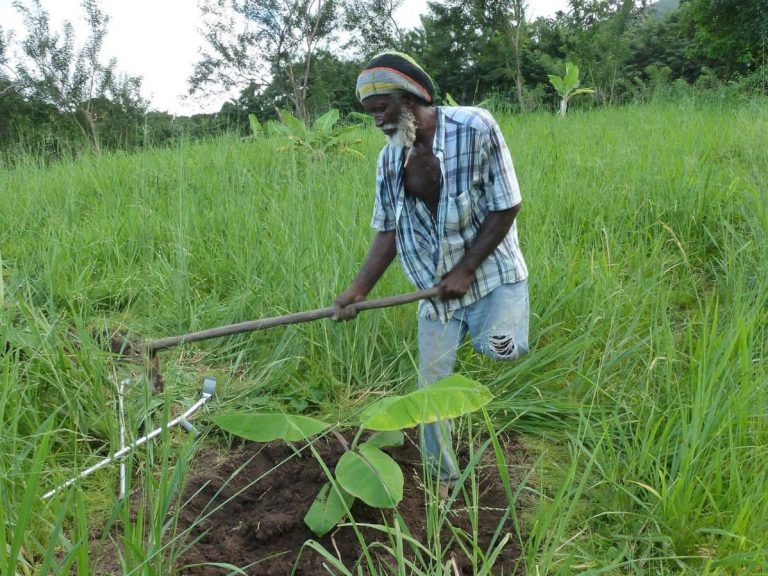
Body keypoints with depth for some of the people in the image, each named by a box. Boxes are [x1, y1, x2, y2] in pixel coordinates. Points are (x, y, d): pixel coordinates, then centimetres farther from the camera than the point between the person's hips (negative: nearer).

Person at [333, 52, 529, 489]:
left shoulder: (475, 128, -16)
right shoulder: (390, 160, -1)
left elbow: (506, 207, -13)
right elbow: (388, 231, 2)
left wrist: (465, 271, -15)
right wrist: (359, 289, -9)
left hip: (492, 273, -3)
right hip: (437, 287, 4)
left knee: (498, 353, -24)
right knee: (432, 385, 5)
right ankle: (444, 479, 25)